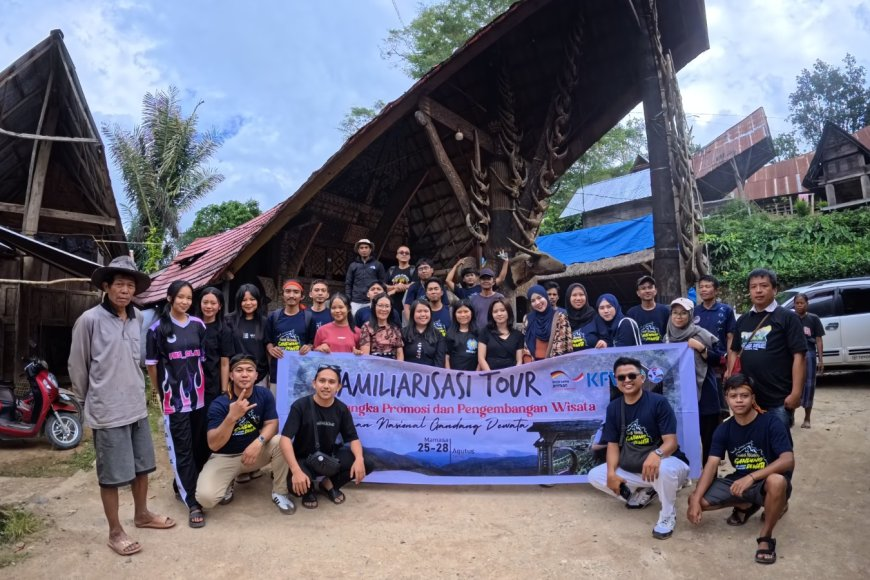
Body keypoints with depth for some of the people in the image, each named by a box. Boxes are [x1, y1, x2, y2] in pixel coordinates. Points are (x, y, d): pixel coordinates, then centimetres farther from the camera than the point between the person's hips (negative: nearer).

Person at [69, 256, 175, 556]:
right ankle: (115, 532, 22)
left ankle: (142, 514, 38)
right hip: (107, 412, -6)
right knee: (112, 475, 6)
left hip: (137, 407, 6)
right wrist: (89, 399, 6)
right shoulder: (90, 320, -14)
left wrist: (135, 392, 16)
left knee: (142, 465, 18)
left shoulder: (138, 318, 3)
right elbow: (77, 366, -4)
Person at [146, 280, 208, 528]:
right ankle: (193, 503, 4)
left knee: (199, 446, 10)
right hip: (174, 397, -4)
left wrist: (202, 385, 11)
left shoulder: (198, 325, 6)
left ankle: (184, 487, 29)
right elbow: (151, 364, 1)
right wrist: (162, 392, 5)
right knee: (182, 450, -1)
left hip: (198, 394, 4)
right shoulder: (158, 328, -4)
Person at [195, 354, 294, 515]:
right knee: (206, 497, -27)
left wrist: (259, 442, -33)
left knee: (280, 442, -27)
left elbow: (272, 424, -11)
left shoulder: (264, 395, -11)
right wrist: (232, 417, -41)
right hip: (225, 457, -2)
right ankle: (227, 484, 11)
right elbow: (214, 445, -26)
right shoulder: (219, 404, -20)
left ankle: (279, 493, -7)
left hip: (254, 451, 2)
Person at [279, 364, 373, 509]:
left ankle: (329, 484, 9)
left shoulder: (342, 409, -6)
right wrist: (296, 470, -39)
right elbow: (286, 438, -25)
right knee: (297, 484, -36)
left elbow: (353, 438, -2)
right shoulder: (300, 406, -17)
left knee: (365, 464, -18)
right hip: (303, 459, -3)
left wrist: (359, 459, -25)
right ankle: (309, 489, 5)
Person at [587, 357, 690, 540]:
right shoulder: (613, 408, -1)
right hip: (631, 470, 5)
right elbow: (613, 444, 0)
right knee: (594, 475, -7)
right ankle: (639, 492, 13)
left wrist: (656, 454, -44)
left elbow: (671, 441, -21)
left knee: (665, 468, -40)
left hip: (658, 465, -5)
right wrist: (611, 473, -16)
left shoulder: (658, 402, -16)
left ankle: (668, 515, -10)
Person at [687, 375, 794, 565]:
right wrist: (696, 500, -21)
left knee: (777, 481, -41)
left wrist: (751, 477, -38)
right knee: (696, 500, -12)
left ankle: (766, 538, -16)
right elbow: (711, 465, -9)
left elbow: (788, 461, -27)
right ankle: (747, 506, 16)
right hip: (738, 481, 5)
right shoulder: (723, 430, -4)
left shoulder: (772, 423, -16)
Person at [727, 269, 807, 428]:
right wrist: (730, 373, 3)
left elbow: (799, 356, -10)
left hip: (778, 401, -5)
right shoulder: (742, 320, 12)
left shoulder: (788, 317, -5)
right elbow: (735, 351, 20)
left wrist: (796, 393, -16)